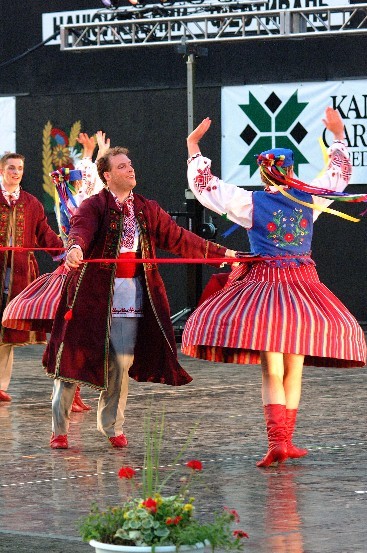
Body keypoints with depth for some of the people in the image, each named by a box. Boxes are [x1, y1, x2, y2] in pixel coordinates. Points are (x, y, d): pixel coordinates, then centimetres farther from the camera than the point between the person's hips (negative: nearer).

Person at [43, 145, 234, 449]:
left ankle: (112, 427, 18)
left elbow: (177, 237, 13)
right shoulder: (94, 206, -4)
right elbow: (81, 228, -23)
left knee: (123, 362, 2)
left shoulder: (148, 209, 13)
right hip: (93, 293, -4)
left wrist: (221, 253, 9)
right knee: (74, 358, -2)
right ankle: (59, 429, 9)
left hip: (131, 295, 4)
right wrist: (75, 247, -47)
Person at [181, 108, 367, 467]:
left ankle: (277, 441, -16)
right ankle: (286, 440, 12)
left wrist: (193, 146, 11)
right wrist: (338, 136, 33)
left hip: (263, 286, -2)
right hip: (303, 289, 2)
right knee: (293, 372, 9)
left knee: (272, 374, -4)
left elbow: (203, 185, 0)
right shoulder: (309, 198, 1)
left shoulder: (251, 203, -6)